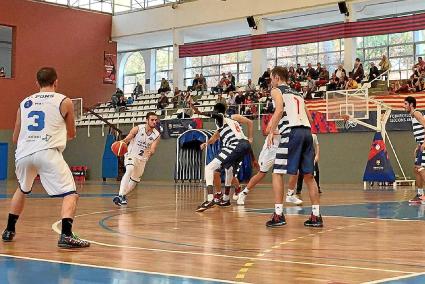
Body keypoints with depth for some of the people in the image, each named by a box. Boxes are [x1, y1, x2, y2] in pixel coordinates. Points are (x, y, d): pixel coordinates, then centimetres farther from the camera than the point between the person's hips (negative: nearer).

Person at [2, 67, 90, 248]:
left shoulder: (24, 103, 20)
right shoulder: (64, 102, 11)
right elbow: (71, 135, 22)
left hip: (23, 153, 5)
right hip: (47, 153, -5)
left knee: (22, 190, 31)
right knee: (70, 194, 0)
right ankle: (66, 235, -18)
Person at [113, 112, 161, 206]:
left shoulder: (157, 135, -10)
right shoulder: (137, 129, -17)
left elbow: (153, 149, -18)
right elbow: (126, 139, -15)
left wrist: (150, 152, -43)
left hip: (142, 159, 5)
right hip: (131, 155, -4)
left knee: (135, 180, 16)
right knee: (129, 170, -33)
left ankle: (123, 195, 40)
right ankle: (121, 194, -36)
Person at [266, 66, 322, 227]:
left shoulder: (276, 90, 9)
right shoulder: (297, 94, 29)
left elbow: (279, 110, -11)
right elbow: (309, 118, 25)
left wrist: (271, 132, -10)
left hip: (291, 132, -7)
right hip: (306, 131, 7)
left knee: (277, 173, -1)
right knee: (308, 175, 11)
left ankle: (278, 215, -7)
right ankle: (316, 216, 10)